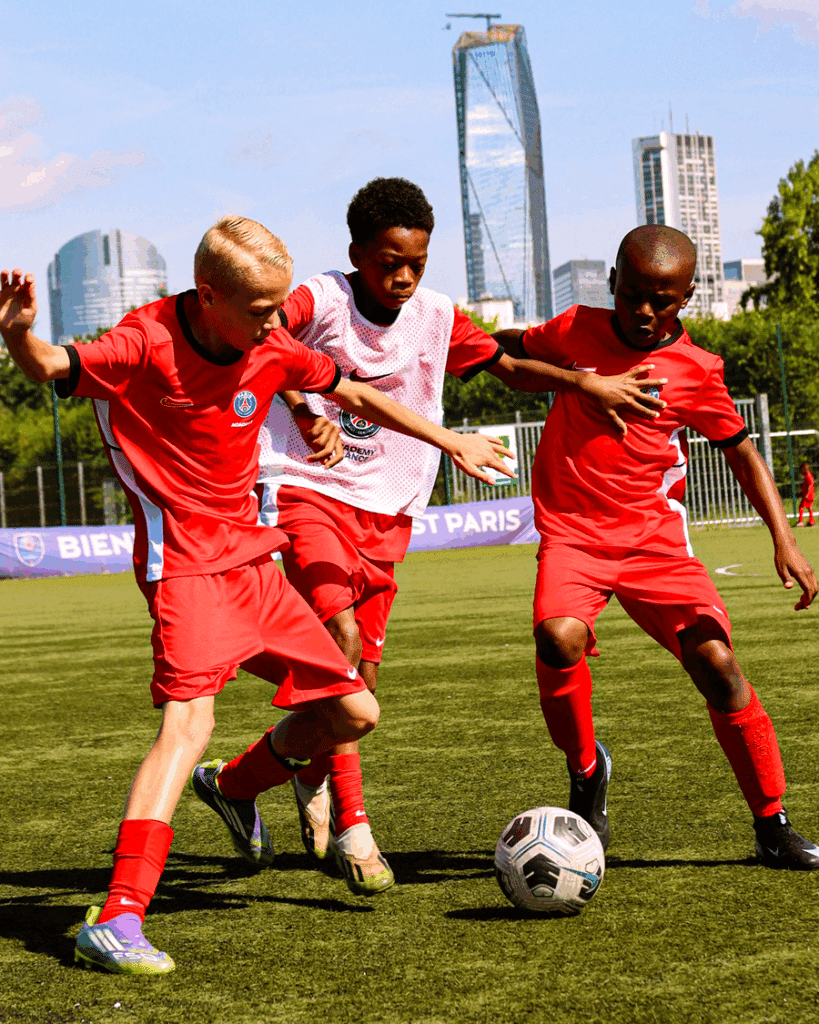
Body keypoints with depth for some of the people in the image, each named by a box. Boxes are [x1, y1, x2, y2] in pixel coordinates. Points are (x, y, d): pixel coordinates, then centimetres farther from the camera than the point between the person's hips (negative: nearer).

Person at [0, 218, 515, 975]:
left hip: (251, 558, 7)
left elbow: (352, 395, 17)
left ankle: (235, 790, 36)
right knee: (189, 720, -26)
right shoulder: (148, 344, -17)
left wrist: (449, 442, 23)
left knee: (354, 712, 9)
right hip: (184, 564, -7)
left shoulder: (271, 348, 1)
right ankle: (115, 922, -29)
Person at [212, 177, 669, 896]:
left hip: (387, 510, 5)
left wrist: (586, 381, -3)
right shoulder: (319, 302, -10)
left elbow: (509, 366, 12)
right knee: (341, 636, -24)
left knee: (362, 673, 7)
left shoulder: (437, 318, 4)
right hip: (309, 491, -5)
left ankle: (312, 771, 40)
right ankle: (351, 824, -19)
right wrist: (302, 407, -43)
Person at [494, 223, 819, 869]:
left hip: (653, 537, 0)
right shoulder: (576, 331, 3)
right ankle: (586, 768, -1)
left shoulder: (696, 372, 0)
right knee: (559, 637, -30)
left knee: (716, 660, -13)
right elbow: (512, 348, 24)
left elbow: (742, 450, 7)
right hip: (572, 533, 0)